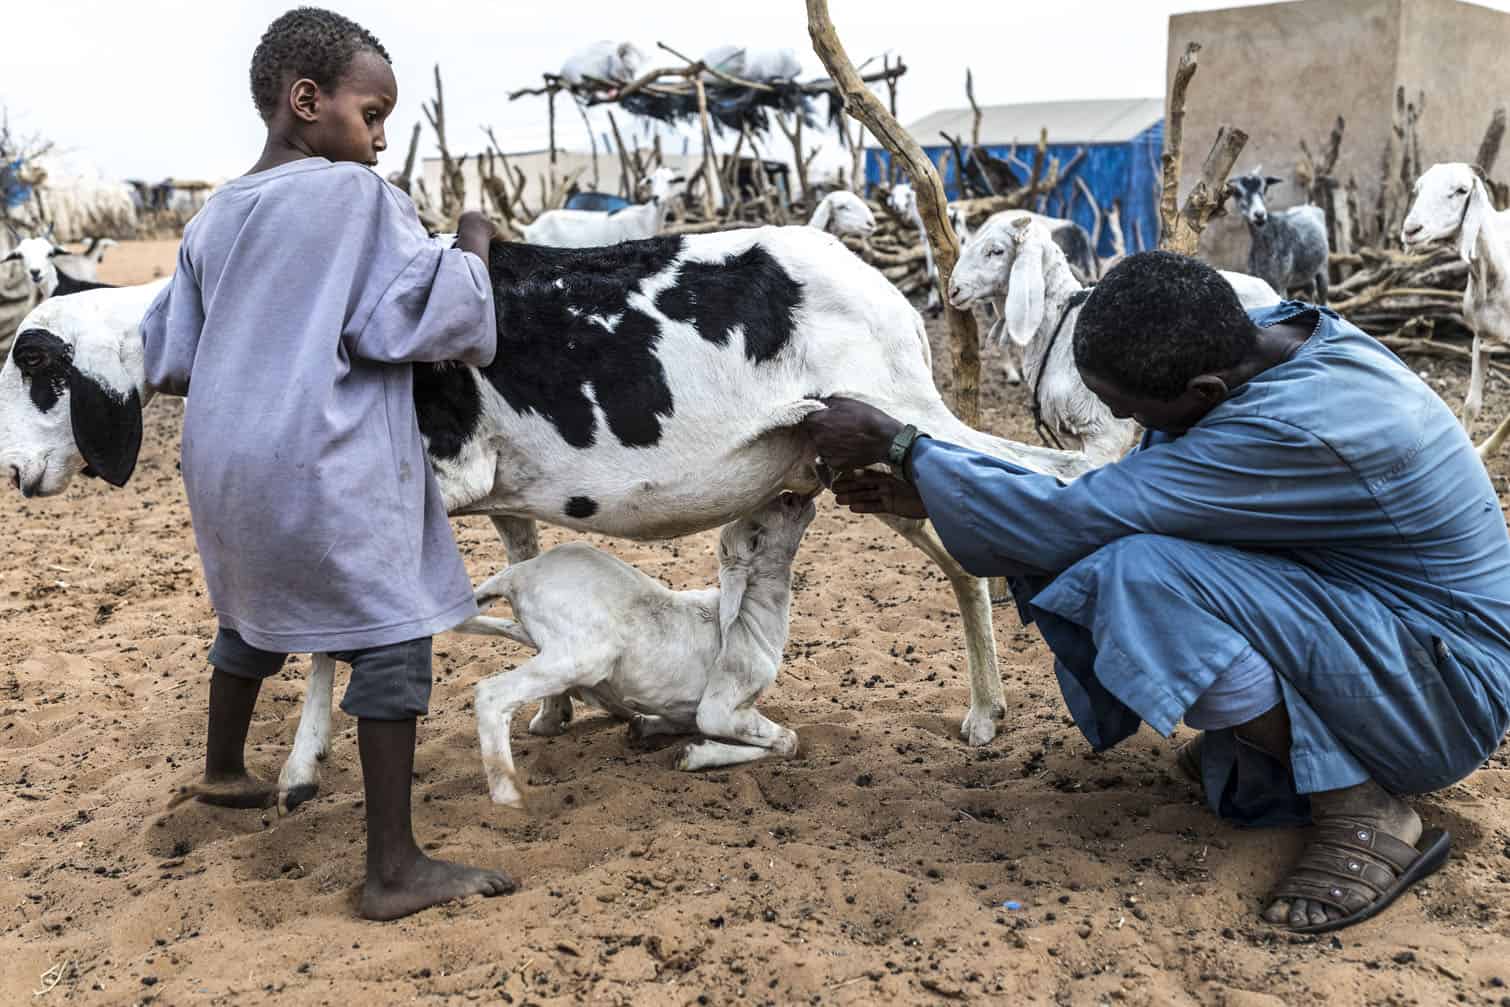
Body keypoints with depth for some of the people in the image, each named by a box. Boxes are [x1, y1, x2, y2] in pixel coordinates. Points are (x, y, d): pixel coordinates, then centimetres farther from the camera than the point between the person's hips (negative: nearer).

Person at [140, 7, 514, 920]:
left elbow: (170, 362, 12)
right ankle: (395, 870, -1)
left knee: (256, 612, 28)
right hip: (324, 467, -8)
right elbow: (427, 318, -13)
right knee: (391, 639, -2)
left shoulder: (214, 218, 11)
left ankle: (224, 771, 49)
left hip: (223, 462, 8)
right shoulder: (359, 195, -8)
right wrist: (474, 248, 2)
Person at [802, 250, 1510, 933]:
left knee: (1141, 575, -31)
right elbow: (1110, 491, 4)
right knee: (1076, 562, -4)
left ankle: (1365, 814, -13)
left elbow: (1073, 520, -29)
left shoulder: (1292, 433, -33)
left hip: (1450, 688, -8)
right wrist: (928, 497, 1)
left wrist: (897, 446, -19)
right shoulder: (1258, 331, -6)